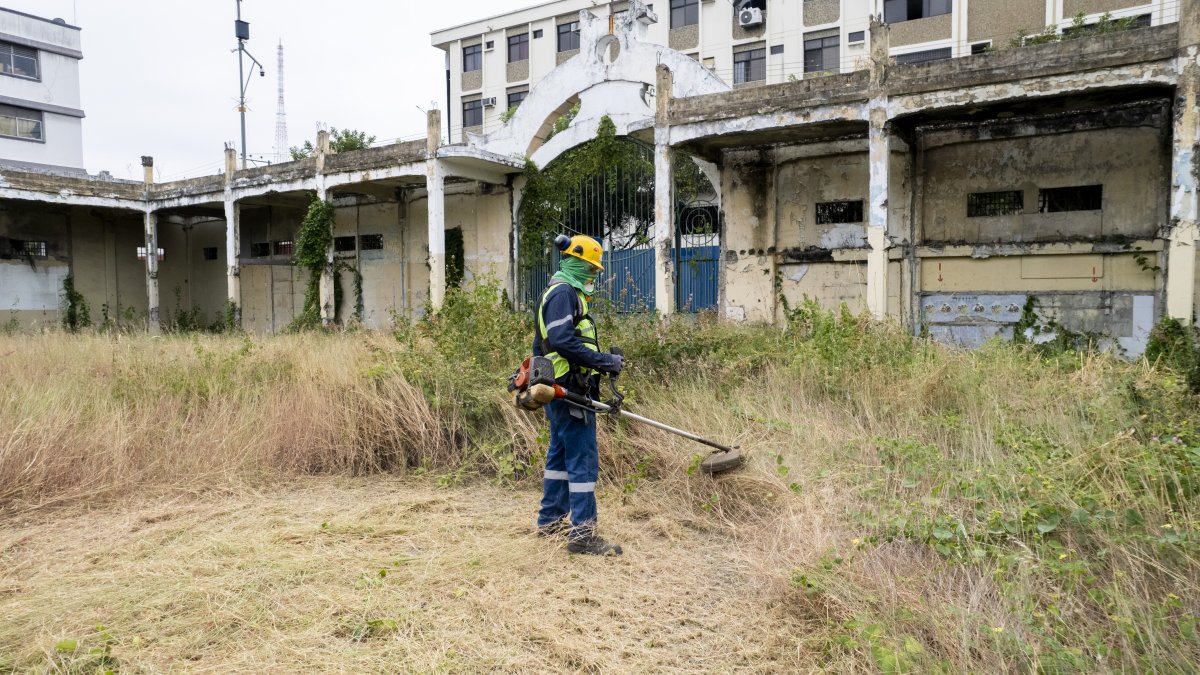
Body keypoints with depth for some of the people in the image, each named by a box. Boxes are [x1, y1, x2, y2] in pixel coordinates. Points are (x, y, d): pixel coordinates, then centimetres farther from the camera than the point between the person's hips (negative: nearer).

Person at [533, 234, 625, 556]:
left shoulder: (563, 292, 19)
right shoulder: (563, 293, -14)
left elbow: (547, 342, 21)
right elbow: (564, 341, -25)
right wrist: (605, 361, -20)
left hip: (561, 391, 11)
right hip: (570, 389, -11)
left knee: (560, 453, 17)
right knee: (583, 459, -8)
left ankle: (551, 520, 27)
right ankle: (582, 532, -5)